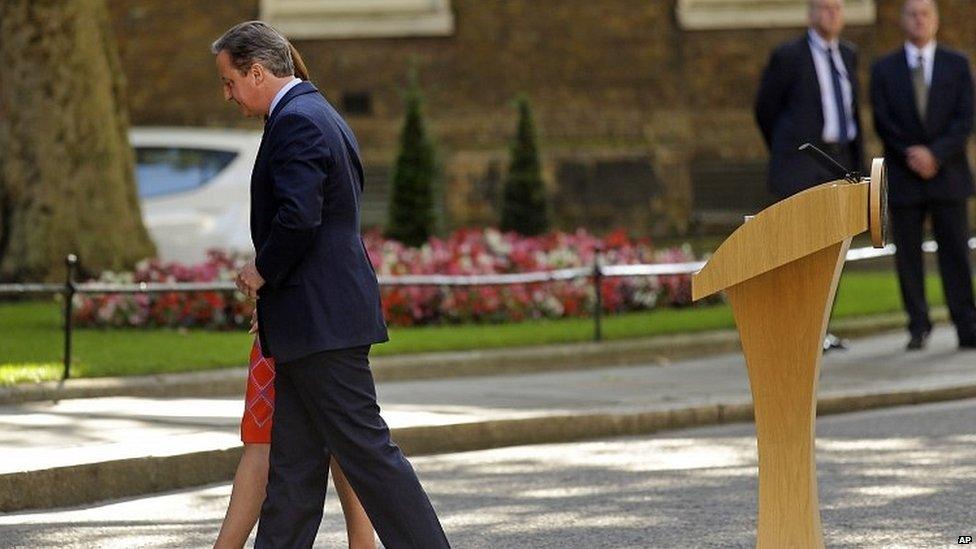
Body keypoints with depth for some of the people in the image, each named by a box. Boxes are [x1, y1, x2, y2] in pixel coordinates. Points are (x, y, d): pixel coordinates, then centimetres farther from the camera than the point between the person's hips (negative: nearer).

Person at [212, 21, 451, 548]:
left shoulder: (296, 122, -15)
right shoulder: (319, 114, 19)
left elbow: (297, 217, -27)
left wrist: (263, 271, -11)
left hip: (321, 320, -11)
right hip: (310, 324, 11)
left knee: (365, 449, -8)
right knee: (293, 463, 10)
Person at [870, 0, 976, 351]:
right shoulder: (884, 69, 6)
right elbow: (883, 123, -1)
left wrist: (935, 154, -15)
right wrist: (912, 155, -13)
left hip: (948, 174, 0)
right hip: (904, 177, 0)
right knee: (908, 253, 0)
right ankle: (918, 328, 7)